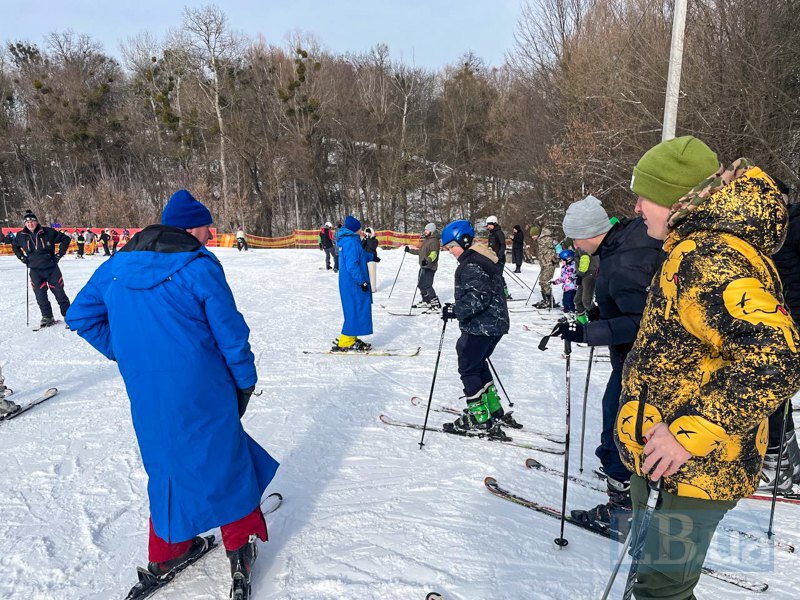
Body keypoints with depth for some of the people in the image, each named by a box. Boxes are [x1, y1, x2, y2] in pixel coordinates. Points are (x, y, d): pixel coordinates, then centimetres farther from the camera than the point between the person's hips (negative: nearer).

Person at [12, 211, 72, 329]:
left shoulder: (48, 232, -9)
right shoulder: (21, 236, 1)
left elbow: (66, 239, 0)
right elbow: (15, 246, 22)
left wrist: (59, 254, -3)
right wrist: (22, 257, 10)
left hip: (51, 268, -2)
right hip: (35, 270, 3)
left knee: (59, 293, 2)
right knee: (40, 296, 2)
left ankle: (68, 314, 14)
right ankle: (47, 317, 14)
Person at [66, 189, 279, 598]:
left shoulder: (117, 267, 4)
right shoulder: (200, 267, -14)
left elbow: (81, 316, 11)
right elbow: (230, 332, -12)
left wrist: (125, 355, 14)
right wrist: (246, 380, 1)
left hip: (145, 393, 5)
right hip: (202, 391, -5)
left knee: (167, 462, 22)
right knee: (223, 458, 13)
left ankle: (167, 552, 34)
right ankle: (240, 543, 26)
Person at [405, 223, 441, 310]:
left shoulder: (434, 241, -14)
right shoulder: (426, 240, 17)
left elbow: (434, 253, -28)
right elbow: (420, 251, 28)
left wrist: (428, 260, -45)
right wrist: (410, 250, 25)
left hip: (430, 267, -10)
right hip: (423, 266, 10)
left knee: (426, 285, -14)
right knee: (421, 284, 16)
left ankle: (436, 303, -8)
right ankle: (426, 301, 30)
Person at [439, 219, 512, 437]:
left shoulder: (471, 265, -19)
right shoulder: (485, 257, 13)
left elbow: (479, 297, -27)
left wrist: (455, 310, -22)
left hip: (480, 327, -10)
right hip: (496, 323, 10)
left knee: (468, 369, 1)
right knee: (479, 364, 21)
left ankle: (480, 417, 6)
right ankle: (494, 410, 28)